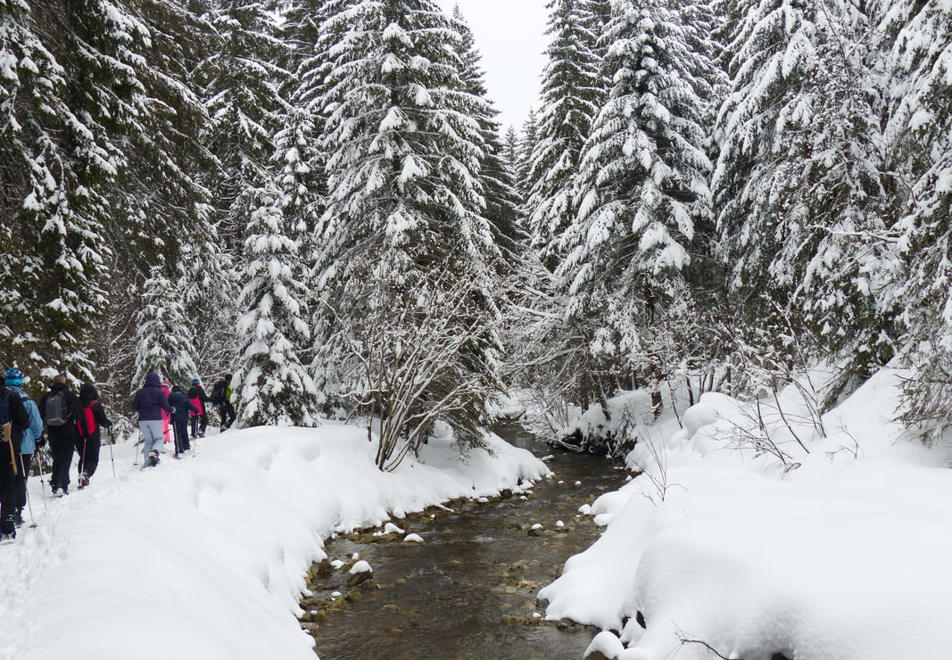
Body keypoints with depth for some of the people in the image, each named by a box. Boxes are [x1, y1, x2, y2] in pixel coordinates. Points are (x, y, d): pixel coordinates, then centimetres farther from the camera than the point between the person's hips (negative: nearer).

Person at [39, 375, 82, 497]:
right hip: (68, 433, -4)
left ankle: (56, 485, 13)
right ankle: (61, 486, -14)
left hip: (52, 434, 4)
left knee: (57, 460, 15)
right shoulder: (69, 395, -4)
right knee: (65, 460, -3)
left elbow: (40, 416, 10)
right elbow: (79, 414, -7)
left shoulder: (46, 397, 8)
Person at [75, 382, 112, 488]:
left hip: (79, 437, 4)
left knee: (83, 458, 20)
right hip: (93, 438, -4)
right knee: (93, 460, 2)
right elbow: (103, 421, -8)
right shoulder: (96, 405, -10)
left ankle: (82, 476, 11)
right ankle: (86, 474, -21)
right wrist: (109, 424, 14)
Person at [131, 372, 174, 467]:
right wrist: (172, 410, 15)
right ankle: (154, 452, -20)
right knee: (159, 438, 10)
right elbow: (165, 406, -5)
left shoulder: (140, 392, 7)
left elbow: (134, 407, 12)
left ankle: (147, 461, 5)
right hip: (155, 419, -3)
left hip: (143, 420, 3)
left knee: (148, 440, 13)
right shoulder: (159, 392, -4)